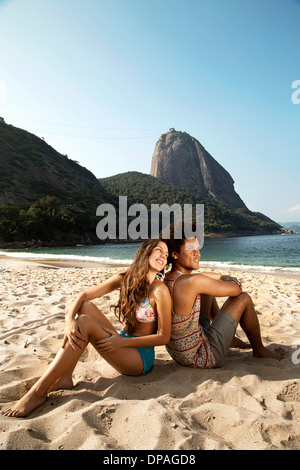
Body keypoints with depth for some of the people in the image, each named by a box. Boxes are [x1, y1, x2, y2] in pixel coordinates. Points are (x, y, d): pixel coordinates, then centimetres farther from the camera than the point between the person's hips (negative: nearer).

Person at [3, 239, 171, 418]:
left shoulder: (159, 290, -17)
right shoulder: (125, 279, -1)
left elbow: (164, 337, -15)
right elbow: (84, 295, -2)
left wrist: (123, 342, -21)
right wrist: (70, 319, -22)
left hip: (142, 357, -6)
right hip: (123, 341, 6)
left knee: (85, 323, -22)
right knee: (87, 306, -12)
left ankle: (39, 391, -17)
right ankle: (65, 377, -13)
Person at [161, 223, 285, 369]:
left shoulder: (167, 278, -1)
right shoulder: (192, 282, -29)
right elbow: (237, 290, -15)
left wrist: (224, 278, -1)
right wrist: (234, 282, 6)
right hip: (202, 357, -8)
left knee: (208, 291, 20)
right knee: (243, 298, -2)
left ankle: (228, 337, 35)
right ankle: (259, 350, 22)